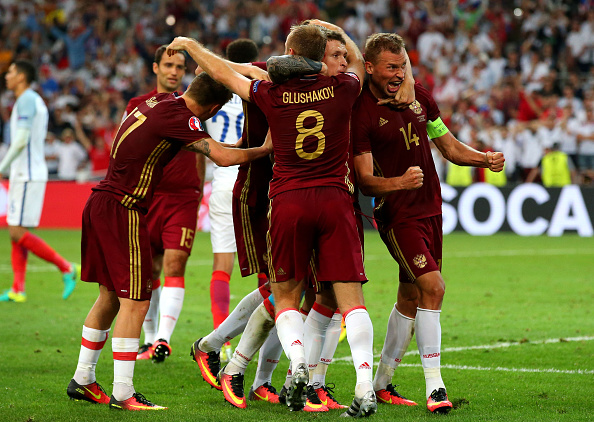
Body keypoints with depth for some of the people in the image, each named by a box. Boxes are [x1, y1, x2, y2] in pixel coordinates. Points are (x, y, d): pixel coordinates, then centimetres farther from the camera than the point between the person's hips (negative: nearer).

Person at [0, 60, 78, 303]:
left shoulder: (27, 100, -12)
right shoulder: (35, 101, 19)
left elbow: (22, 140, -21)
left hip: (28, 176, -10)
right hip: (23, 175, 10)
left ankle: (66, 268, -8)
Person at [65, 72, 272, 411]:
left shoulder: (159, 101, 10)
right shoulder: (177, 116, -17)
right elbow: (224, 157, -22)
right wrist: (266, 149, -8)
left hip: (101, 204, 9)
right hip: (123, 211, -9)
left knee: (111, 296, 17)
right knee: (136, 302, -6)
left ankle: (82, 381, 23)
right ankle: (122, 394, -5)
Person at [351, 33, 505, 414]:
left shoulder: (419, 97, 7)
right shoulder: (361, 113, -14)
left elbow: (449, 146, 16)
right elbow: (365, 180, -16)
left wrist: (485, 158, -2)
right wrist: (401, 182, -34)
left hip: (430, 208, 7)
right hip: (397, 215, -7)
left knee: (410, 298, 11)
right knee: (433, 286, -19)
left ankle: (382, 383, 24)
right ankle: (434, 387, -16)